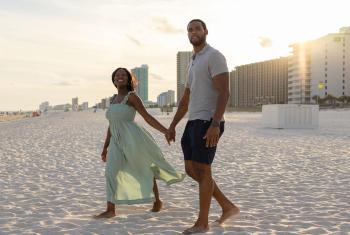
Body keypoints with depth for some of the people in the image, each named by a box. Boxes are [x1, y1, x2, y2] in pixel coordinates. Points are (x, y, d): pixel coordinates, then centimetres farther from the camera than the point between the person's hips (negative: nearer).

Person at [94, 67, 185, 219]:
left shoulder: (131, 96, -4)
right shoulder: (113, 99, 15)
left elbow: (147, 117, -7)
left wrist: (167, 131, -14)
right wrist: (105, 148, 18)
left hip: (132, 138, -6)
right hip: (117, 142, 6)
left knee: (145, 170, 7)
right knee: (111, 172, -5)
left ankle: (157, 201, 25)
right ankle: (110, 210, 0)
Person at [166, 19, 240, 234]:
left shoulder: (215, 56, -8)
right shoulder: (194, 63, 23)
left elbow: (224, 92, -18)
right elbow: (186, 100, 25)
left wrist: (215, 124, -28)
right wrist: (172, 126, 21)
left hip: (208, 123, -10)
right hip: (195, 123, 10)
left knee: (202, 171, -4)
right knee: (192, 171, 10)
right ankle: (228, 207, 19)